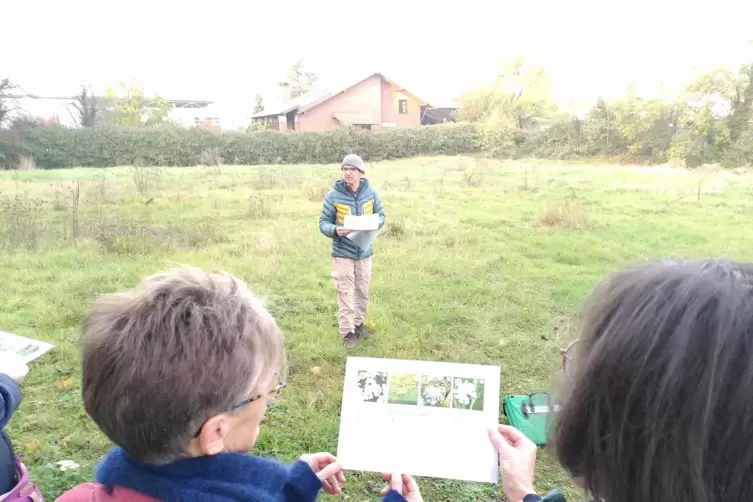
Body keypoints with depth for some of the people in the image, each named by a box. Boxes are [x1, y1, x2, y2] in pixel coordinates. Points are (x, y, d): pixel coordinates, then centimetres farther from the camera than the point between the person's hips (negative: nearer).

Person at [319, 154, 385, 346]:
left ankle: (359, 323, 34)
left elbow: (381, 216, 7)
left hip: (364, 251, 3)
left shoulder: (371, 193, -4)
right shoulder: (333, 195, -11)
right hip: (343, 253, -3)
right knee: (345, 293, 1)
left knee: (363, 291, 15)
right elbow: (323, 223, -6)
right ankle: (347, 331, 13)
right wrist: (335, 230, -27)